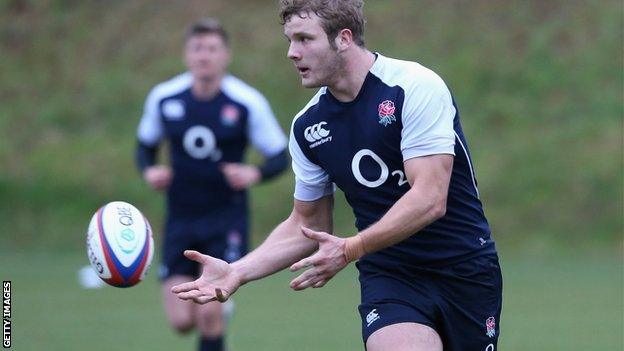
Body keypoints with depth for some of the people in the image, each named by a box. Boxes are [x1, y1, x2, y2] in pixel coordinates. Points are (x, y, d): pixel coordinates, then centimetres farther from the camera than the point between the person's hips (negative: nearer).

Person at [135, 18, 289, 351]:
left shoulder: (248, 102, -10)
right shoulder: (162, 98, -3)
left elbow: (280, 158, -3)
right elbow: (145, 145, 13)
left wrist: (255, 174, -23)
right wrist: (149, 170, -8)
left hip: (228, 220, -3)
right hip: (180, 220, 3)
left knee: (208, 314, -15)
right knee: (181, 321, -3)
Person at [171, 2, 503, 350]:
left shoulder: (415, 86, -15)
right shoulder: (307, 126, 2)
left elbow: (430, 199, -22)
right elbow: (308, 224, 12)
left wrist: (350, 249, -31)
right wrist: (238, 272, -2)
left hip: (466, 268, -2)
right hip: (387, 276, 2)